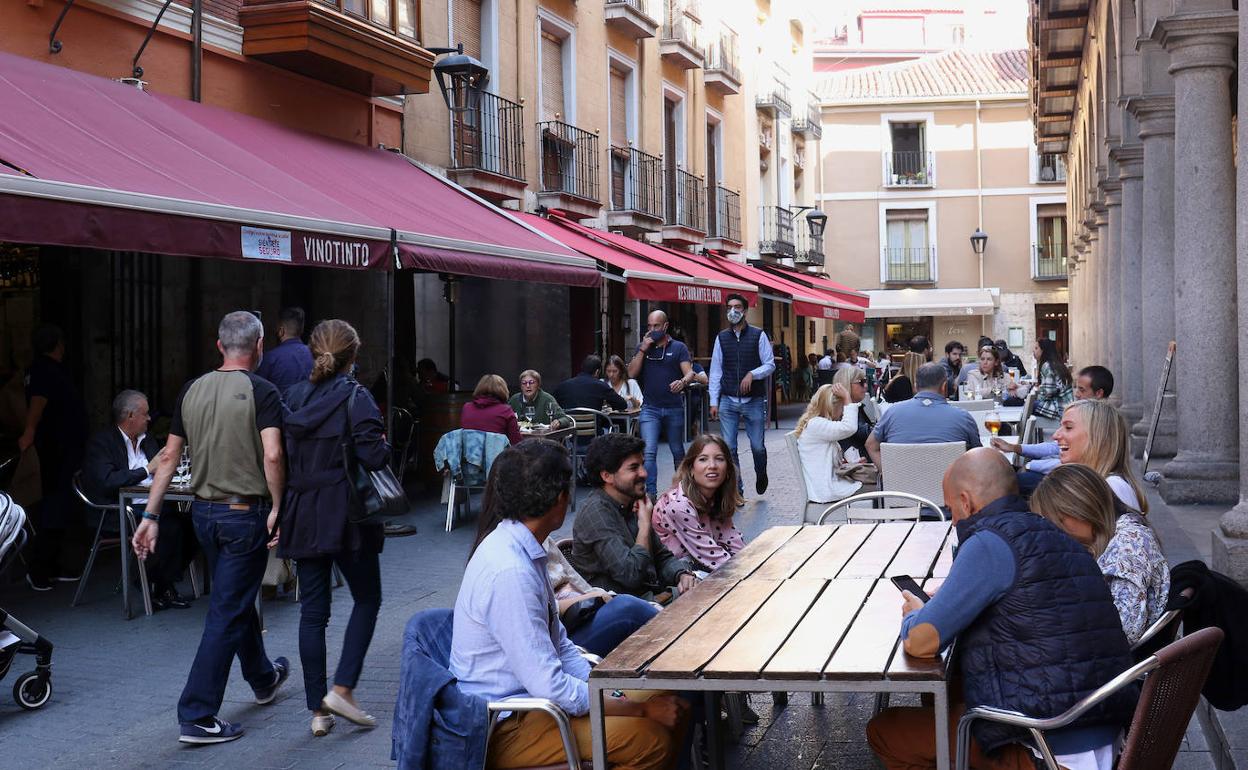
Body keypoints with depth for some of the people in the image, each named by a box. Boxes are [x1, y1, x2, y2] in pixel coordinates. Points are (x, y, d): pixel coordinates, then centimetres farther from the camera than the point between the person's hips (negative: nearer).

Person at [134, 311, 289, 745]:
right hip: (245, 514, -7)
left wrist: (151, 517, 9)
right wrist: (277, 508, -13)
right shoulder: (261, 392, -12)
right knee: (227, 614, -2)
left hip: (203, 512, 7)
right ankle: (197, 717, -3)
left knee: (238, 598, 24)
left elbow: (170, 457, 6)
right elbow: (272, 455, -23)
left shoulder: (192, 391, 5)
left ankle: (263, 678, 43)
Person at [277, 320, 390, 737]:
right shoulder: (355, 397, -11)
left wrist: (282, 509, 11)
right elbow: (373, 456, -19)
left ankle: (318, 710, 12)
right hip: (346, 515, -5)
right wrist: (383, 443, 3)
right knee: (367, 599, 12)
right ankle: (342, 688, 0)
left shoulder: (293, 397, 5)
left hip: (303, 515, 5)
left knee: (312, 610, 8)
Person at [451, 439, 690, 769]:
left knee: (674, 711, 3)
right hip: (506, 728, -10)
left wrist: (617, 691, -1)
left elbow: (560, 645, 12)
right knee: (652, 739, -22)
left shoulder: (523, 552, 6)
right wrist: (641, 707, -15)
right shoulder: (509, 572, -25)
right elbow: (550, 687, -25)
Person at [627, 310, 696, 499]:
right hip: (650, 408, 1)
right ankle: (651, 494, -16)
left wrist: (682, 382, -31)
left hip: (674, 408, 0)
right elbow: (631, 373, 0)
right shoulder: (643, 347, 10)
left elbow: (689, 373, -8)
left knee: (678, 452, 12)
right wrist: (643, 349, -7)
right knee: (649, 453, -13)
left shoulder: (678, 347, 3)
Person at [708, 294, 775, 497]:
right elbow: (715, 371, 9)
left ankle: (761, 476, 34)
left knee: (757, 446, 5)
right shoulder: (722, 338, 8)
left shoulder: (758, 335, 1)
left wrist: (752, 375, -17)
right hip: (728, 401, 2)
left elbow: (770, 365, 1)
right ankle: (736, 490, 3)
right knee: (728, 448, -4)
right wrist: (714, 401, 3)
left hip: (754, 400, -2)